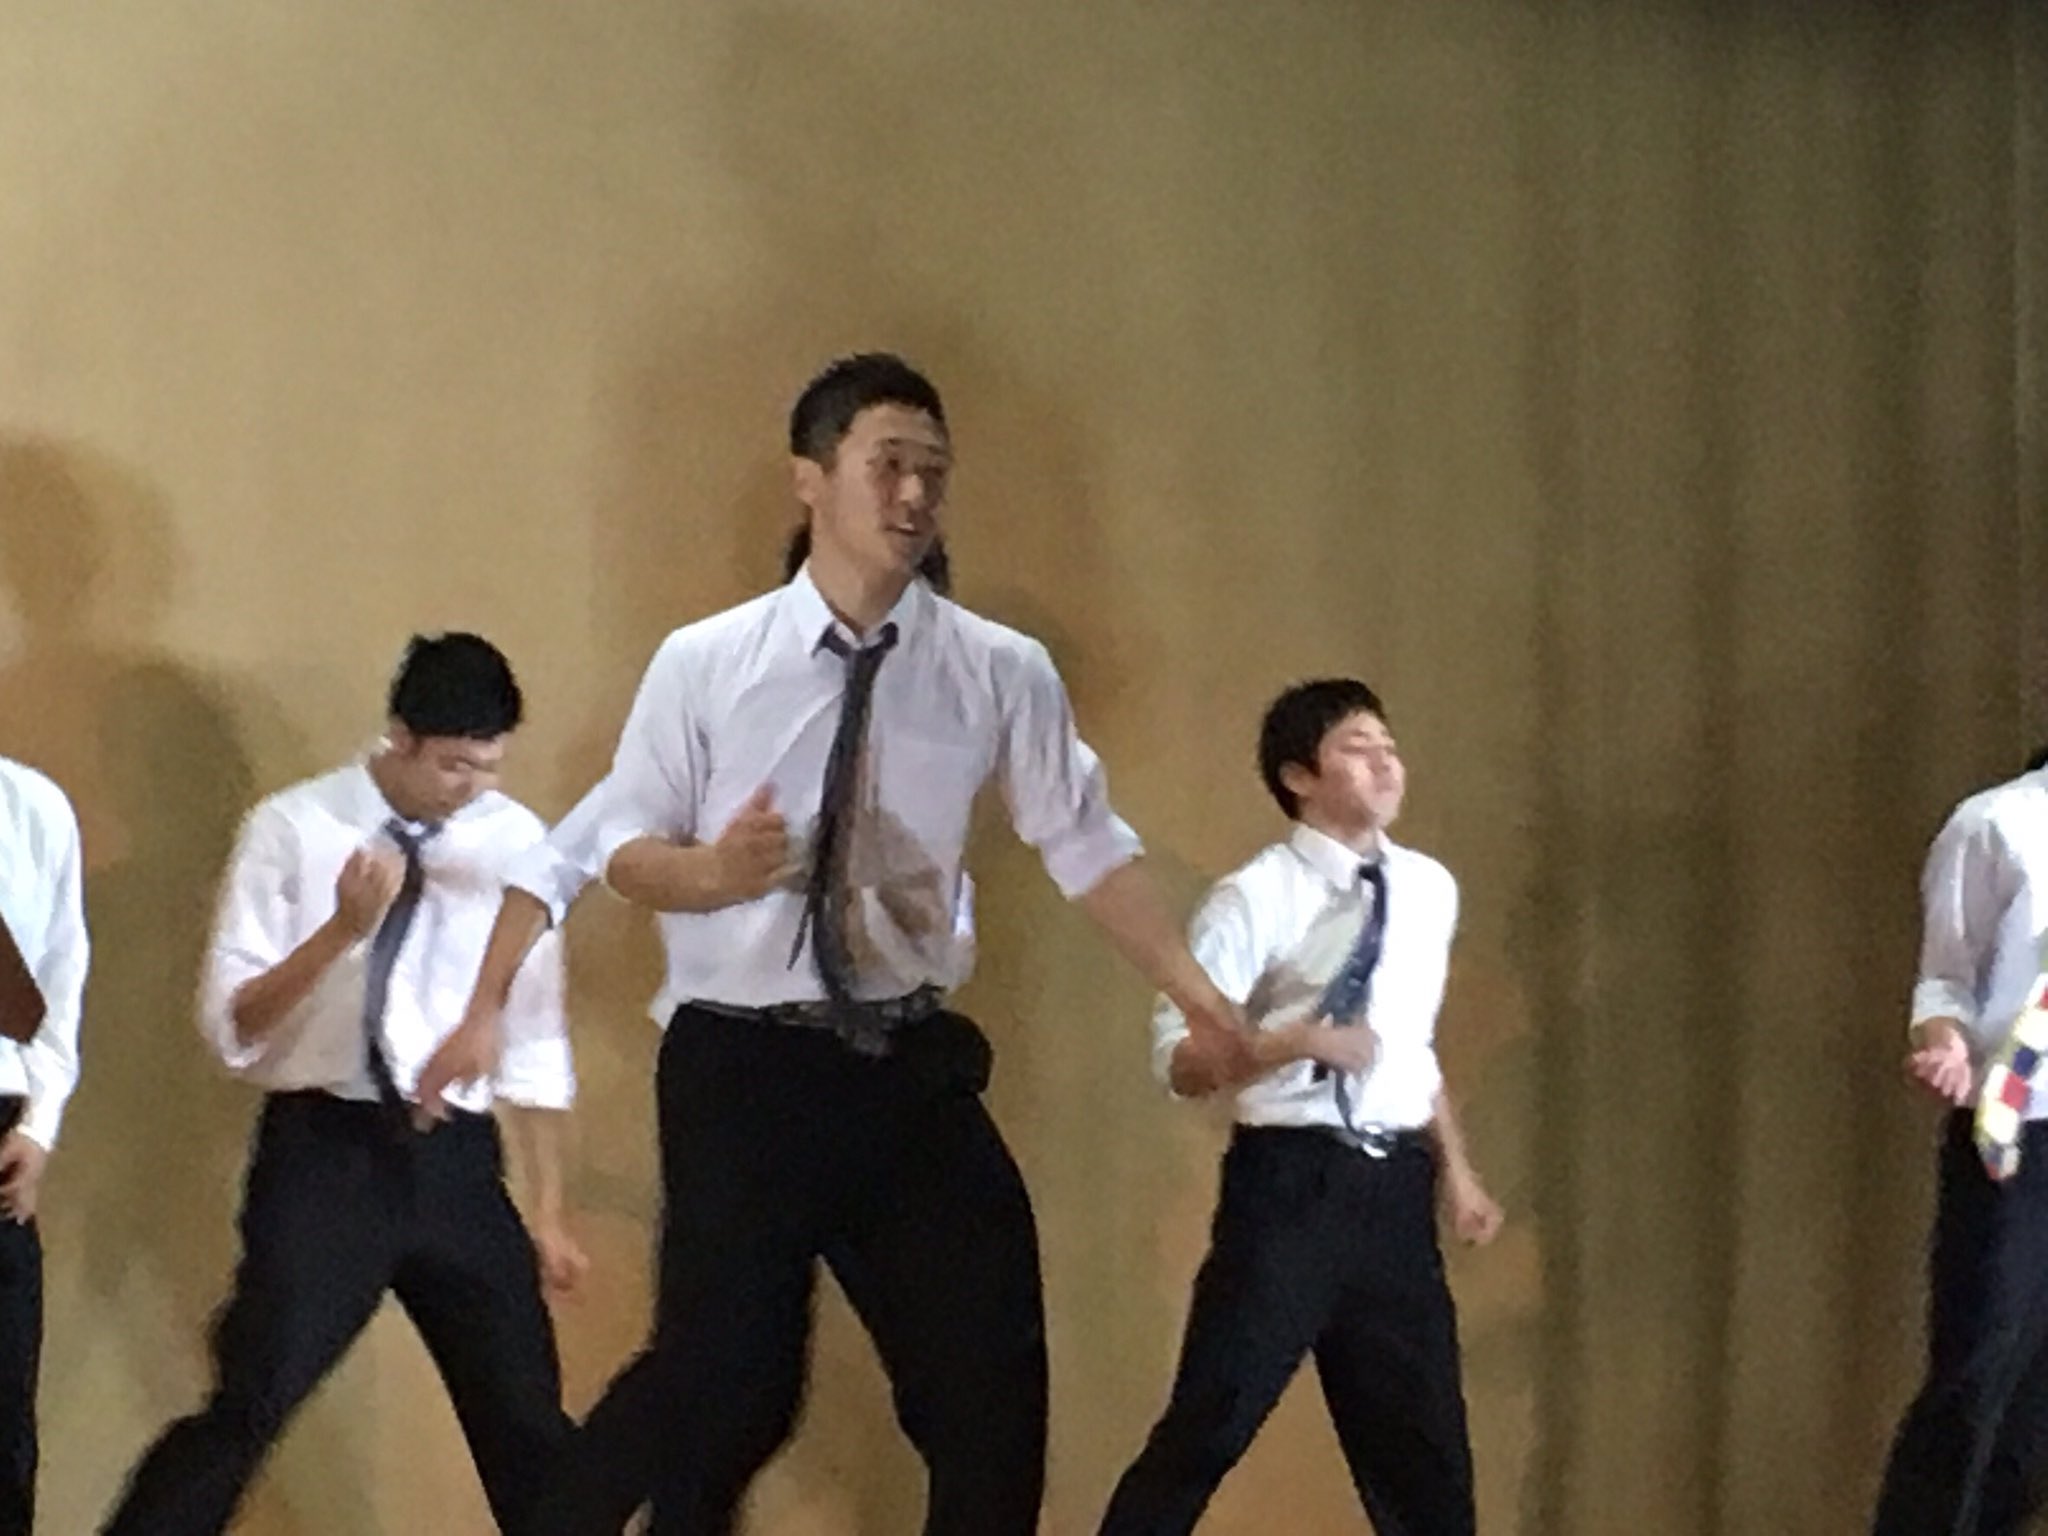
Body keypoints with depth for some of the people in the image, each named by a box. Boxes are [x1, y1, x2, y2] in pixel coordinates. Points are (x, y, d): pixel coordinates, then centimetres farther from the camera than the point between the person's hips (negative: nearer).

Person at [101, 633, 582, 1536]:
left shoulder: (515, 843, 4)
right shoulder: (295, 830, -5)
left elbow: (534, 1042, 10)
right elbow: (230, 1026, -7)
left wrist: (547, 1213, 10)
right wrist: (343, 929, -21)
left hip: (455, 1161, 3)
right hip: (326, 1154, -3)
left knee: (526, 1426, 8)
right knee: (246, 1413, -12)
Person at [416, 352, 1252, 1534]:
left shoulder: (1003, 674, 1)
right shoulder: (704, 664, -2)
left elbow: (1086, 845, 4)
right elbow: (623, 846, 3)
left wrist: (1193, 989, -4)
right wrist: (711, 872, -19)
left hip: (916, 1069, 3)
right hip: (743, 1067, -2)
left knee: (991, 1383, 2)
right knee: (726, 1383, -5)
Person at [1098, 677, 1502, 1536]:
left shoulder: (1430, 891, 11)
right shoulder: (1257, 900, -8)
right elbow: (1180, 1060, -12)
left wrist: (1454, 1170, 17)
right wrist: (1301, 1041, -25)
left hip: (1395, 1187, 6)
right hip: (1292, 1181, -6)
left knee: (1423, 1437, 10)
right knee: (1212, 1423, -5)